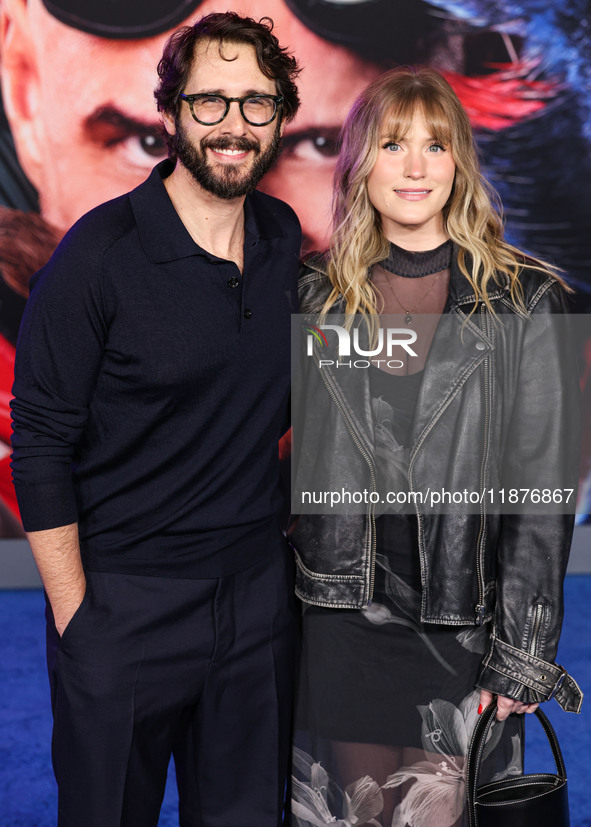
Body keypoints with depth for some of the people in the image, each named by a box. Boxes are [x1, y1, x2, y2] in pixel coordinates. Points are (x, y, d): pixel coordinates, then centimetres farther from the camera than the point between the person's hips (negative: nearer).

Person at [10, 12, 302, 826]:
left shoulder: (284, 235, 3)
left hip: (259, 588, 5)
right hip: (125, 602, -4)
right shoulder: (101, 252, -14)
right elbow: (40, 444, -12)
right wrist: (74, 613, -12)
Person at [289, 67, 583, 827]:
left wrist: (525, 647, -8)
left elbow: (544, 486, -5)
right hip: (340, 620, 3)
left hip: (463, 628, -2)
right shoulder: (317, 297, 5)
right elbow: (273, 448, 11)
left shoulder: (525, 302, -3)